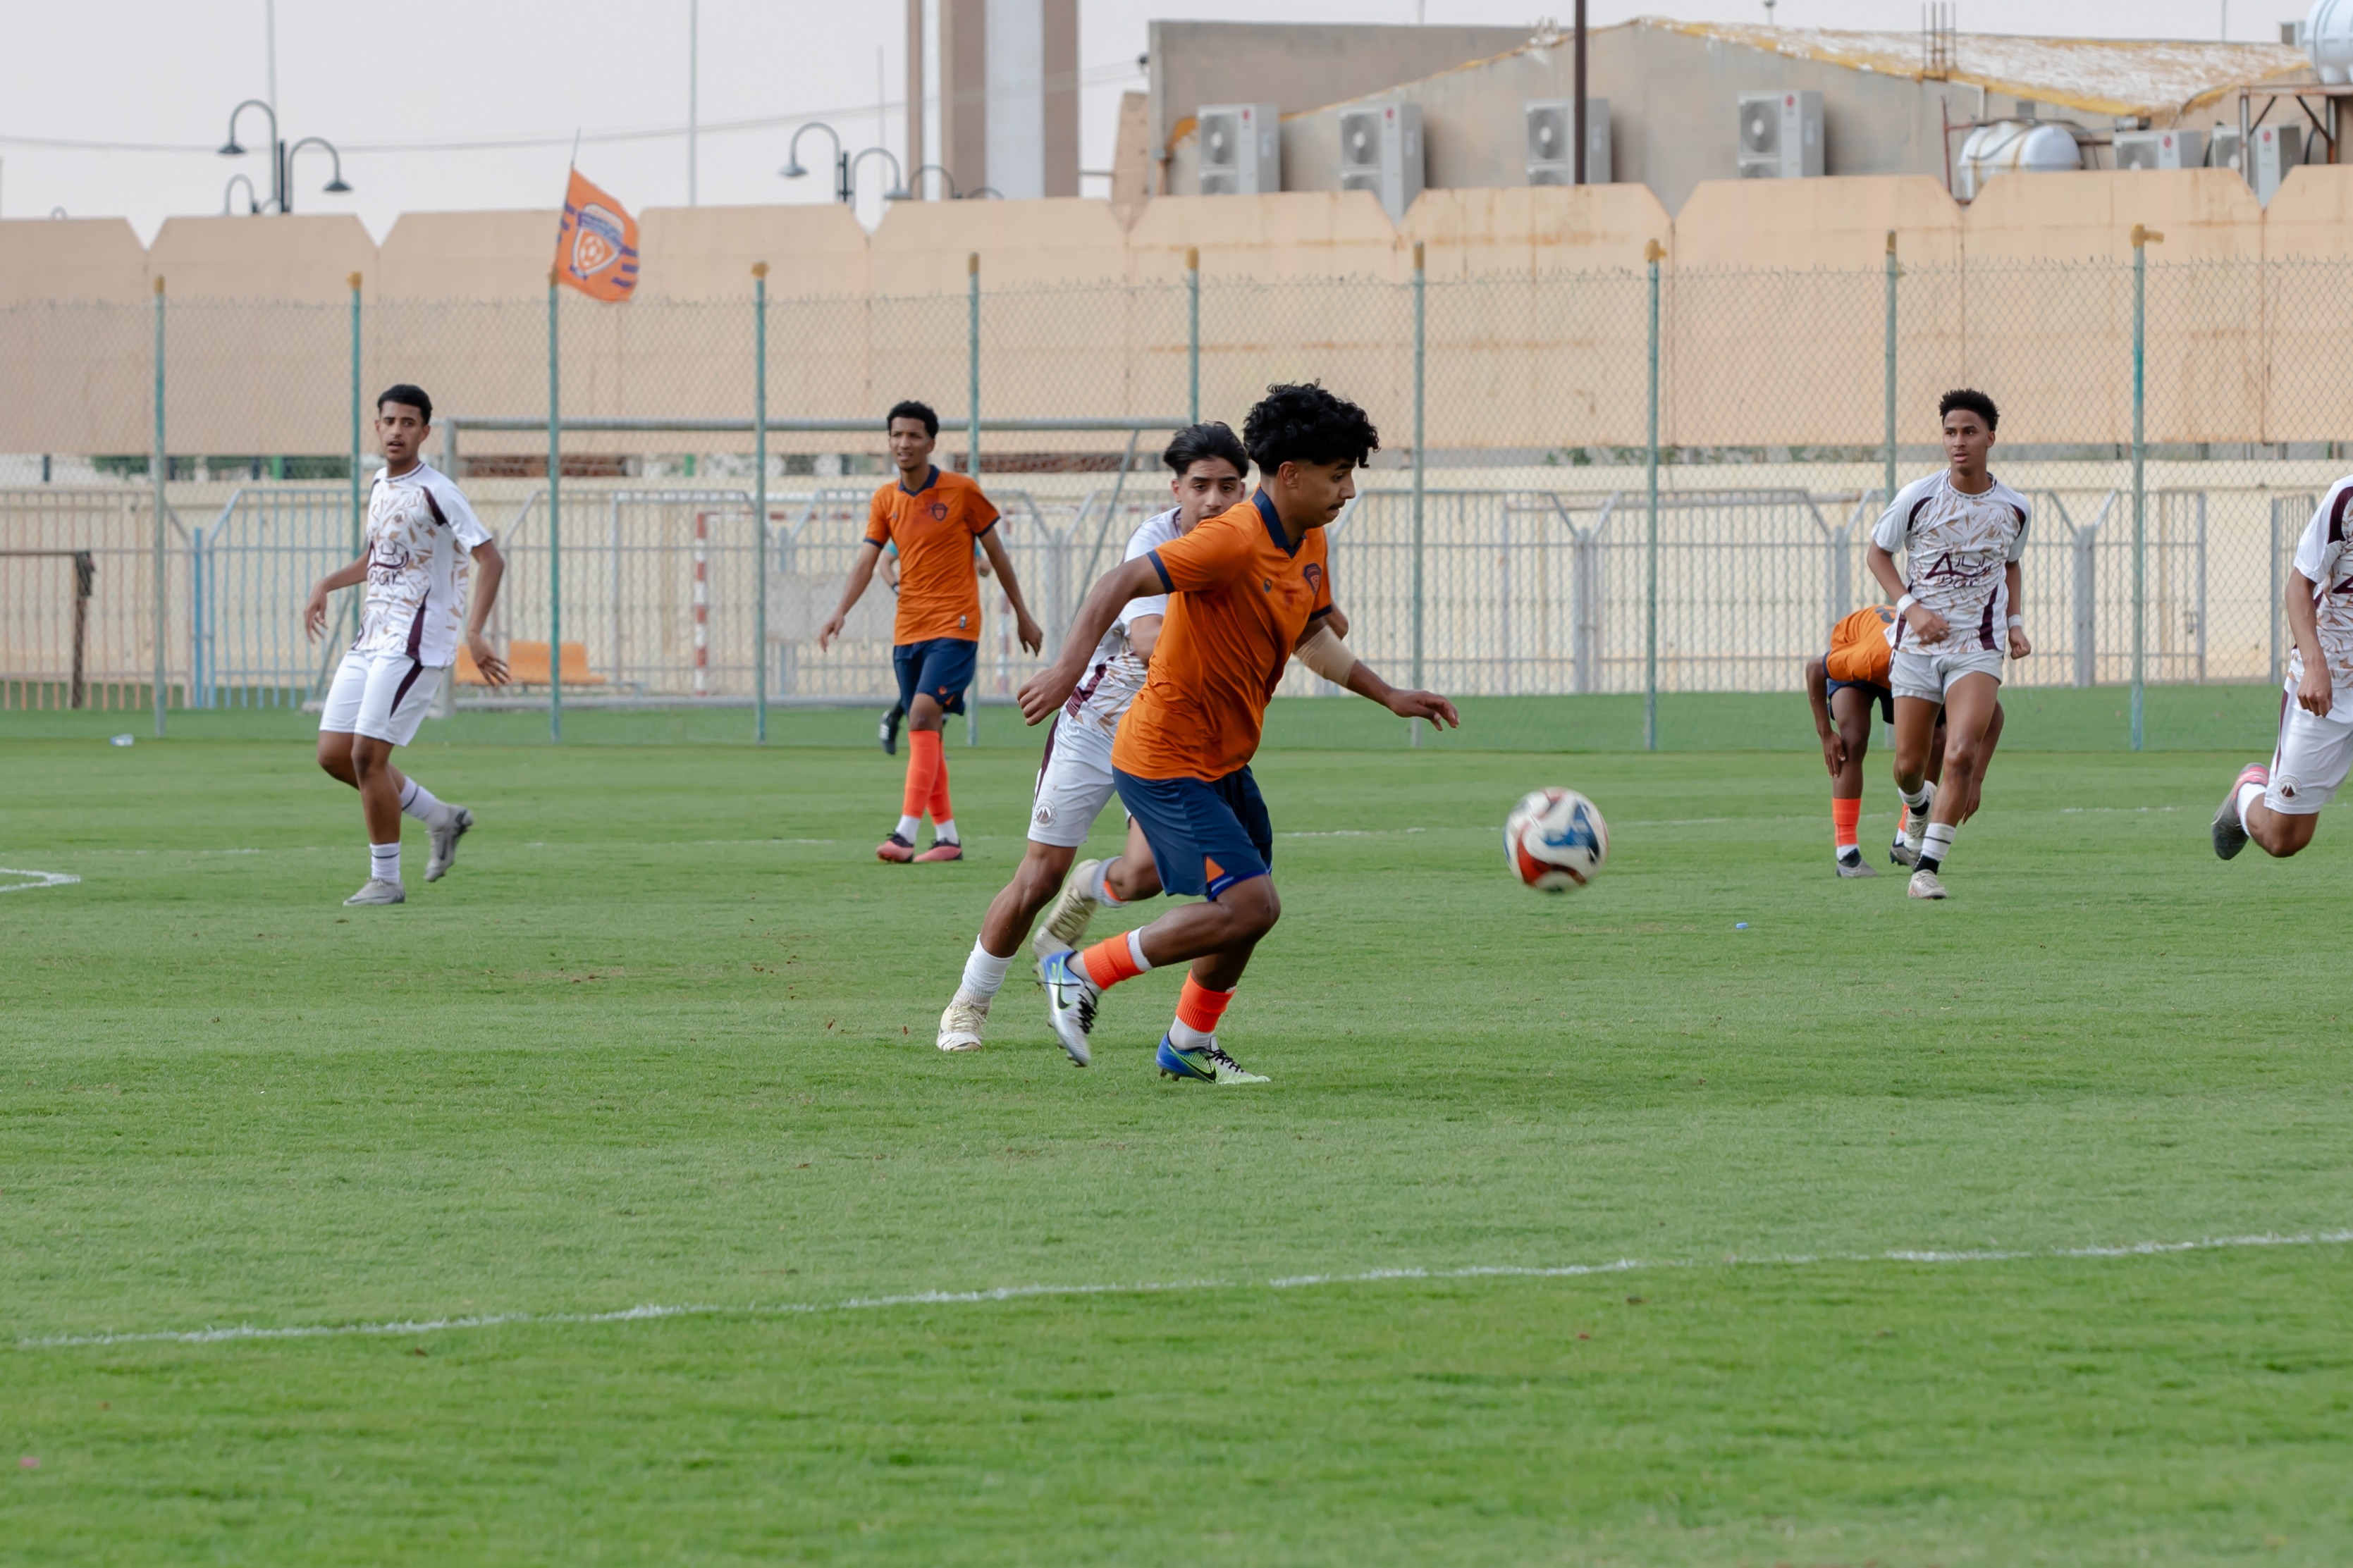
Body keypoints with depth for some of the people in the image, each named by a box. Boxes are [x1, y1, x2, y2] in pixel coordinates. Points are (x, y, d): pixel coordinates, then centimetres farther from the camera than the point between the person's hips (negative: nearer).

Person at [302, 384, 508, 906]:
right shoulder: (380, 484, 13)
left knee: (367, 755, -12)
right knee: (334, 755, 5)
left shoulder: (437, 493, -12)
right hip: (369, 642, 9)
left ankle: (386, 880, 0)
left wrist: (473, 634, -25)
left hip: (413, 644, -9)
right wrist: (326, 585, 16)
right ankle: (442, 818, 20)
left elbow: (491, 560, -16)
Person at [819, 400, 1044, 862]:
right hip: (908, 629, 6)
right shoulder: (885, 500, 8)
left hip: (954, 626, -6)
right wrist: (842, 612, -16)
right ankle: (947, 837, 18)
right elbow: (866, 562, 1)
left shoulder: (963, 491, -5)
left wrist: (1022, 615, 9)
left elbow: (997, 554, 4)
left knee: (923, 716, -20)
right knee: (924, 733, 8)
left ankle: (906, 832, -27)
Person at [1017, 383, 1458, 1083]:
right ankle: (1083, 973, -4)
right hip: (1166, 758, -10)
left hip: (1224, 761, 10)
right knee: (1250, 906, -17)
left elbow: (1312, 638, 22)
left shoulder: (1311, 545, 5)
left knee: (1246, 908, 16)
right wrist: (1069, 667, -42)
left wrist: (1390, 696, 15)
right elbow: (1121, 583, -30)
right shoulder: (1234, 541, -24)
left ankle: (1189, 1047, 36)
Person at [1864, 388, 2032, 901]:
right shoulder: (1917, 498, -7)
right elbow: (1877, 552, 4)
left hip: (1978, 649, 0)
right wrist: (1911, 608, -10)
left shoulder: (2014, 508, 1)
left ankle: (1928, 866, -12)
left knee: (1962, 755, -21)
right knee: (1909, 766, 4)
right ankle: (1919, 803, 43)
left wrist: (2015, 622, 5)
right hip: (1917, 646, 0)